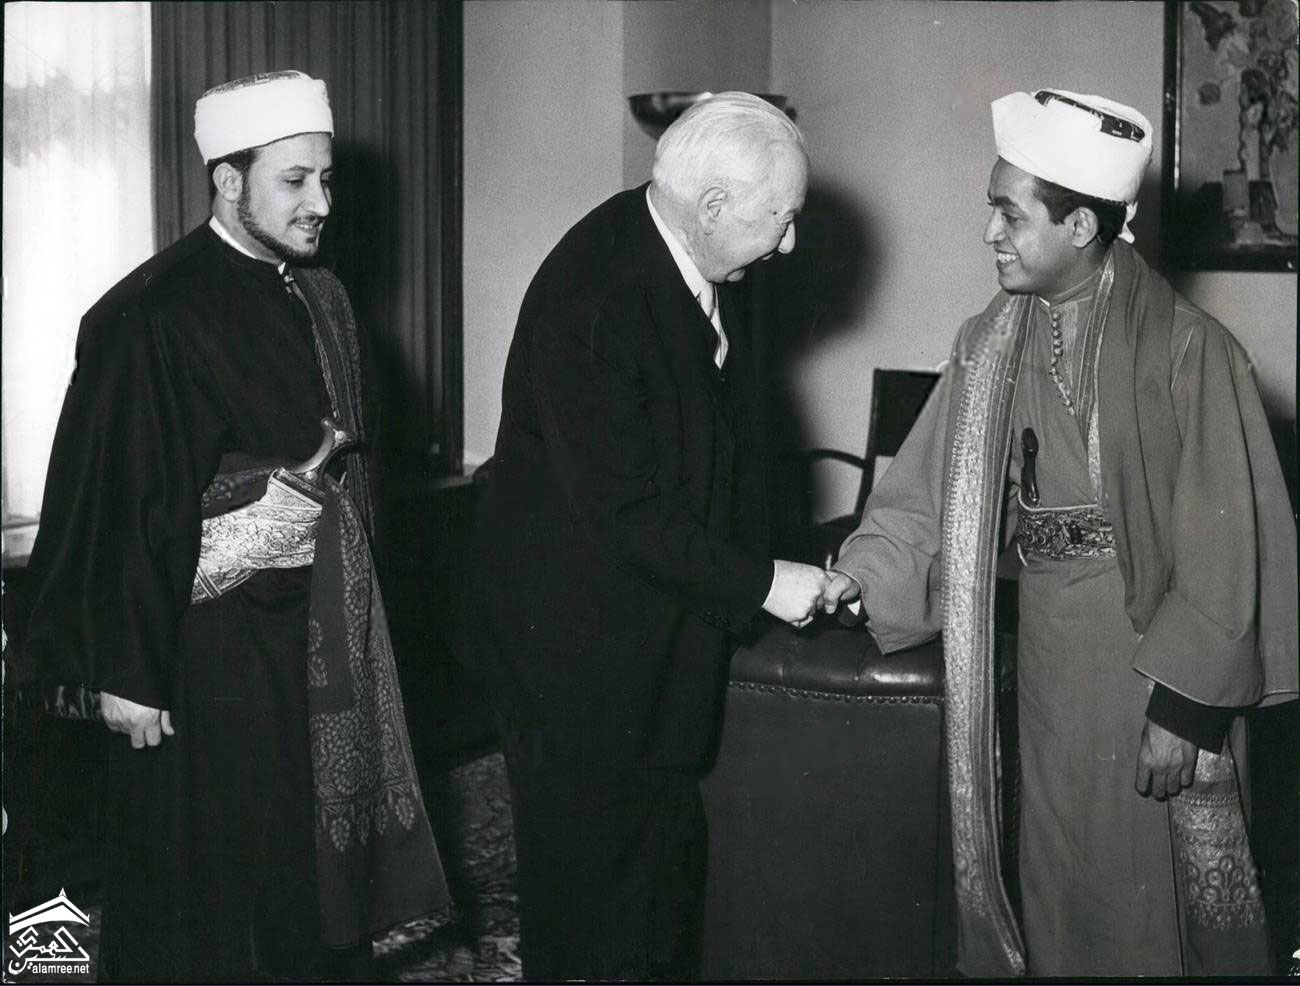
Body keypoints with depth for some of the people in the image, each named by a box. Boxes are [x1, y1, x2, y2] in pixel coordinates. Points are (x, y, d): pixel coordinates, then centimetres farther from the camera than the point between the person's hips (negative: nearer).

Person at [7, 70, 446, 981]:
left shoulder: (322, 300, 6)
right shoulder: (152, 319, -16)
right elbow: (116, 505, -15)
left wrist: (350, 594, 15)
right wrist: (126, 673, -14)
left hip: (320, 625, 7)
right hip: (207, 633, -6)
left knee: (318, 843, 14)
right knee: (211, 876, 6)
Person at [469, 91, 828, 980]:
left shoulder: (695, 270, 1)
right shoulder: (590, 298, -26)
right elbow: (620, 512, -26)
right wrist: (761, 582, -18)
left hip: (669, 633, 8)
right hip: (583, 650, -8)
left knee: (668, 867, 17)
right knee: (588, 874, 8)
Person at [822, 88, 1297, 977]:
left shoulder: (1186, 348, -14)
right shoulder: (992, 348, 3)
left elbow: (1223, 545, -14)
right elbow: (932, 495, 3)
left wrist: (1183, 702, -15)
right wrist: (863, 572, -14)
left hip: (1154, 647, -5)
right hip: (1047, 649, 5)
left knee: (1151, 879, 5)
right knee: (1062, 877, 16)